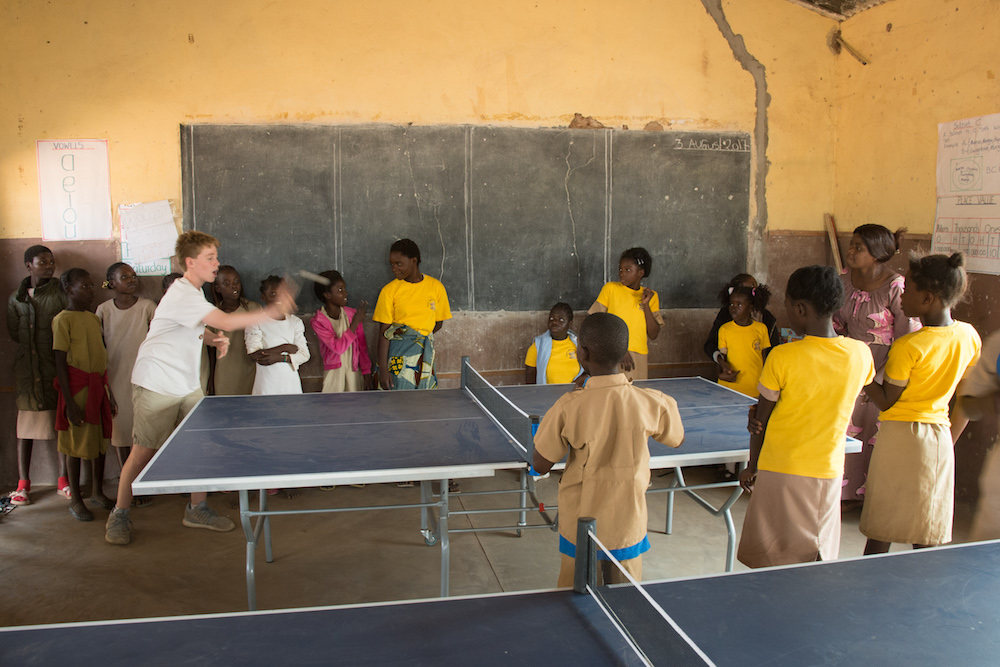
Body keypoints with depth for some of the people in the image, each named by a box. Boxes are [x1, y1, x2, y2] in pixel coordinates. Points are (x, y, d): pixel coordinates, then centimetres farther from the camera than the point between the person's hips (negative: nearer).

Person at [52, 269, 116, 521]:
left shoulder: (93, 318, 12)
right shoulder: (63, 320, -9)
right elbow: (60, 363, -12)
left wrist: (109, 392, 17)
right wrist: (70, 403, -16)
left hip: (98, 384, 7)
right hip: (78, 386, -7)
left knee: (101, 439, 13)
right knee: (76, 443, 2)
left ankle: (97, 491, 28)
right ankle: (75, 500, 14)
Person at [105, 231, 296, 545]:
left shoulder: (194, 292, 8)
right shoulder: (182, 296, -23)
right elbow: (227, 322, -34)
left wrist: (214, 339, 2)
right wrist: (274, 310, -35)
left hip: (188, 385, 9)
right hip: (157, 386, -9)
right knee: (143, 452, 1)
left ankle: (197, 509, 19)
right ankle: (119, 515, 17)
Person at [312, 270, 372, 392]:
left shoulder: (352, 314, 0)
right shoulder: (318, 321, -10)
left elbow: (362, 345, 6)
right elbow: (338, 347, -20)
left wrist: (366, 372, 5)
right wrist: (355, 323, -23)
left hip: (354, 370, 3)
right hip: (333, 372, -3)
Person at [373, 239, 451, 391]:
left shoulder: (436, 287, 2)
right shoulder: (389, 291, -4)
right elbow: (384, 332, -6)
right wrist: (382, 370, -12)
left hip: (425, 355, 2)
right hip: (397, 356, -2)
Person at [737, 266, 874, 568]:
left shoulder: (782, 357, -16)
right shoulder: (861, 354, -5)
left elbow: (760, 420, -6)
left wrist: (751, 467, 7)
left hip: (781, 472, -4)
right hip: (829, 472, 4)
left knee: (772, 566, 9)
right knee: (818, 566, 15)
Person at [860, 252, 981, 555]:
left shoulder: (907, 347, -18)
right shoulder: (970, 336, 0)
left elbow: (886, 402, -10)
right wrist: (949, 444, 17)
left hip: (900, 435, -5)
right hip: (939, 436, 5)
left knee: (881, 532, 7)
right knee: (928, 538, 12)